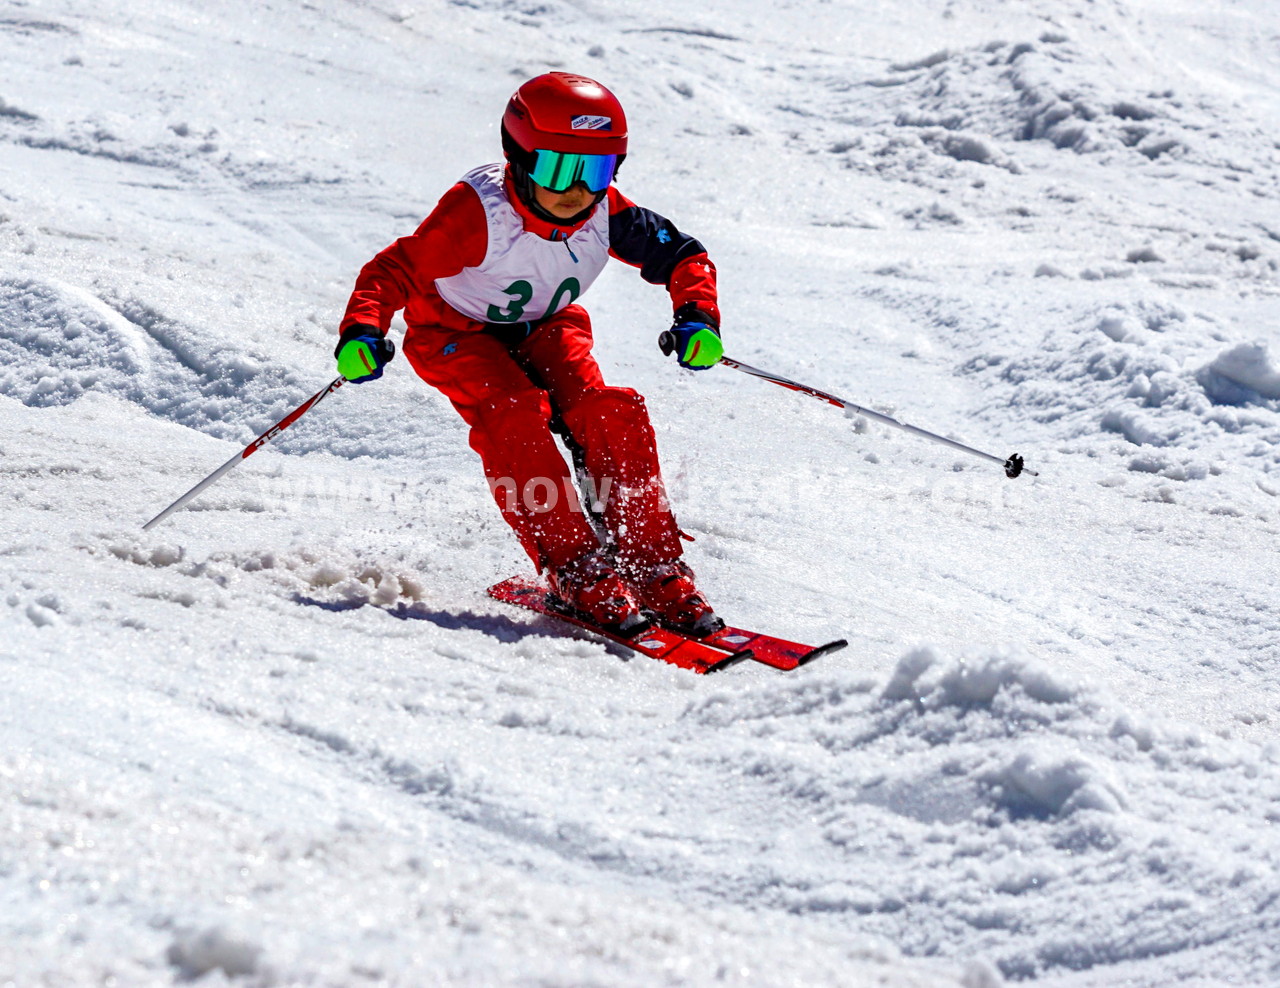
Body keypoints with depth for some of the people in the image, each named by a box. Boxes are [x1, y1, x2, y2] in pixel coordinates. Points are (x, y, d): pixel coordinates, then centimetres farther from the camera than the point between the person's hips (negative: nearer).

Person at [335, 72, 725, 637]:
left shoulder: (605, 213, -18)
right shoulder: (479, 213, -32)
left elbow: (682, 256, -6)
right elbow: (395, 271, -31)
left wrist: (697, 316, -26)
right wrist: (362, 331, -49)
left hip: (543, 327, 4)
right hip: (457, 331, -4)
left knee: (609, 413, -22)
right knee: (514, 419, -32)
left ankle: (656, 572, -16)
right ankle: (577, 574, -29)